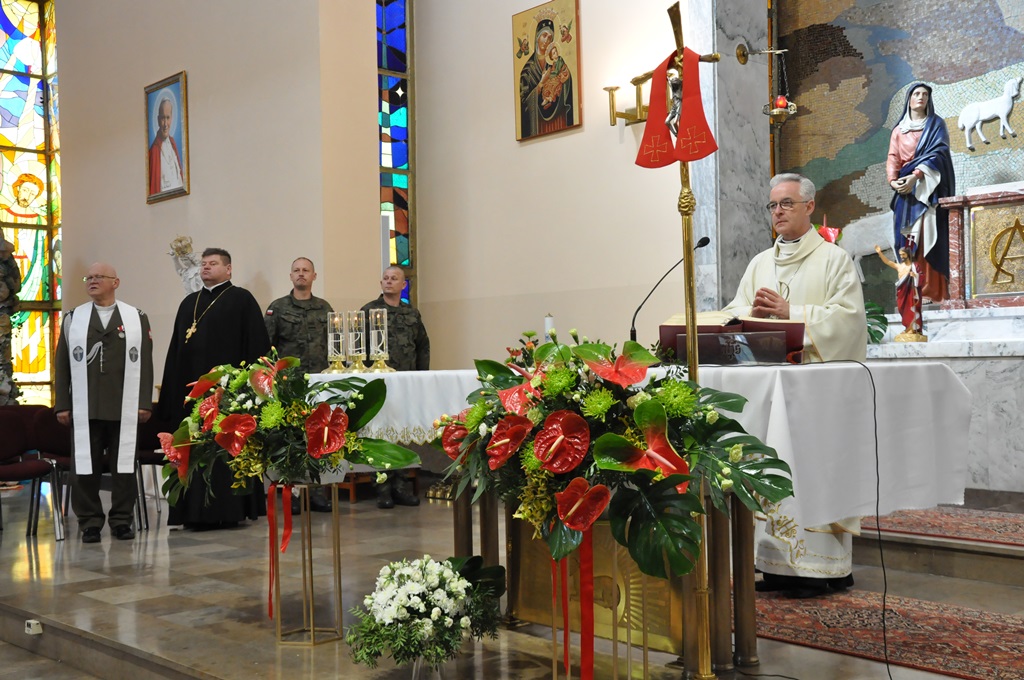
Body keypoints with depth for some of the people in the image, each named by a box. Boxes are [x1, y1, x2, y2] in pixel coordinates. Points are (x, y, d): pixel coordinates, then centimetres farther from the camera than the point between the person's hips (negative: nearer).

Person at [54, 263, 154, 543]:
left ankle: (122, 520, 14)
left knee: (124, 465, 4)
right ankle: (90, 523, 12)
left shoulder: (137, 318, 7)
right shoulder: (73, 318, 10)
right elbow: (62, 364, 7)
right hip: (84, 409, 1)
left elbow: (145, 363, 4)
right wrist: (62, 404, 0)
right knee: (85, 466, 2)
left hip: (125, 409, -1)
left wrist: (145, 403, -3)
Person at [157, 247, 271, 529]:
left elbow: (256, 345, -7)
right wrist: (171, 391, 10)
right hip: (191, 387, 6)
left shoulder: (242, 300, 0)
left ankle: (230, 510, 7)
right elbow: (175, 349, 17)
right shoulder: (189, 303, 17)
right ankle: (197, 512, 13)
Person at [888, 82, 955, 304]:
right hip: (905, 189, 4)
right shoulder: (899, 130, 17)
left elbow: (937, 153, -6)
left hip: (928, 187, -3)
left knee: (928, 236, -13)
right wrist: (893, 180, -12)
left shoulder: (936, 125, 8)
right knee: (908, 239, -2)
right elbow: (893, 159, 8)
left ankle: (933, 290, -18)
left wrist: (916, 176, -19)